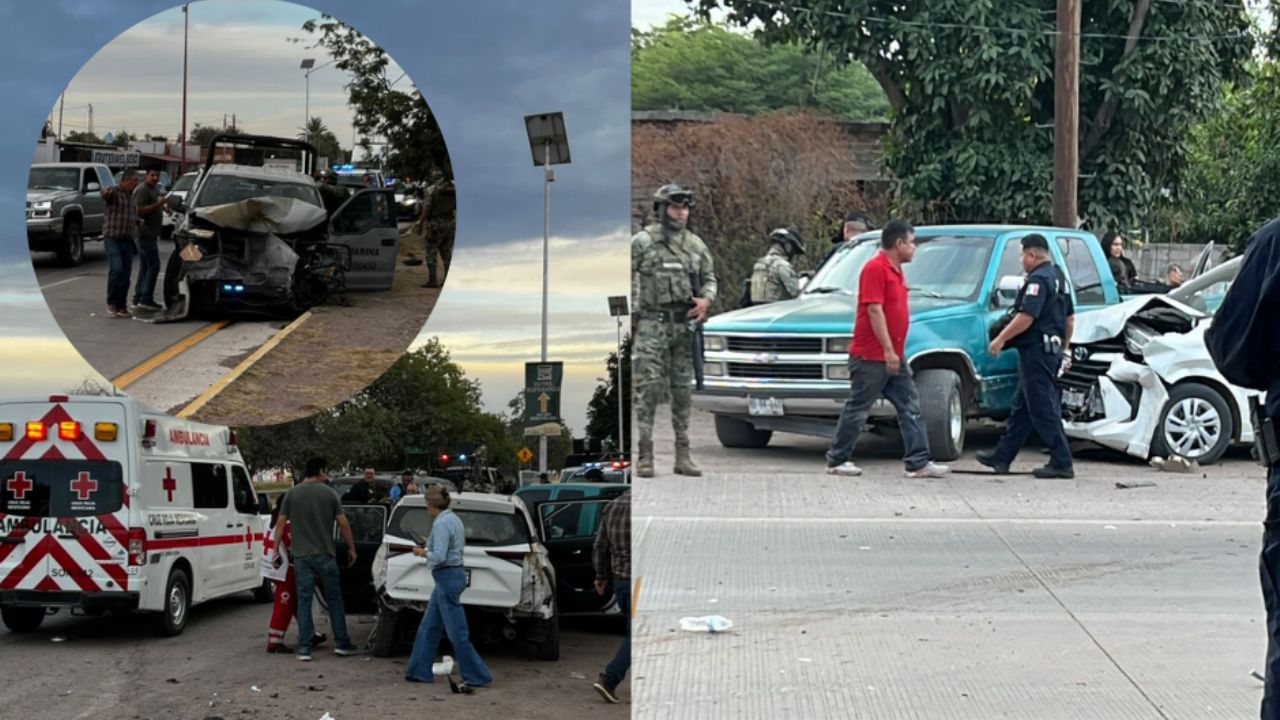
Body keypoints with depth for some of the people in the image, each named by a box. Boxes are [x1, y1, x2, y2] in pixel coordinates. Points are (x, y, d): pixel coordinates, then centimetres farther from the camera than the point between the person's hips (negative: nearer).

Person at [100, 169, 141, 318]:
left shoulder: (132, 197, 17)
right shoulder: (114, 193, -7)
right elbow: (106, 194, -33)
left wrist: (138, 222, 12)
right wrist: (106, 192, -56)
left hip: (127, 240, 7)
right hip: (113, 239, -7)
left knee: (126, 274, 5)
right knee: (116, 270, -19)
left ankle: (121, 306, 11)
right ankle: (111, 304, -9)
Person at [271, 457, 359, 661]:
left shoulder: (292, 494, 2)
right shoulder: (329, 493, -2)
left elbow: (280, 524, 1)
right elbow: (343, 524, -2)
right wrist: (351, 548, 9)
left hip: (301, 556, 1)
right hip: (325, 554, -1)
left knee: (304, 601, 2)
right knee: (334, 599, 11)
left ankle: (304, 649, -2)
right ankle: (342, 643, 14)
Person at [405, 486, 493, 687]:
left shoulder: (441, 523, -19)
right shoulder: (453, 519, 11)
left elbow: (439, 556, -25)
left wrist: (423, 553, -7)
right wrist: (431, 544, 20)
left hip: (447, 578, -10)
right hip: (454, 574, 10)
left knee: (457, 632, -4)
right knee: (429, 627, 15)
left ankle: (477, 676, 0)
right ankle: (420, 671, 20)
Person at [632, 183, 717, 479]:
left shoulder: (696, 244, 13)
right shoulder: (642, 242, -2)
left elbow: (709, 277, 19)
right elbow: (626, 279, -3)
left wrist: (706, 299, -1)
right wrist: (629, 313, -9)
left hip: (685, 325, 5)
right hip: (652, 324, -5)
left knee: (683, 390, 6)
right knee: (649, 389, -10)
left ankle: (683, 454, 10)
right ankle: (645, 455, -9)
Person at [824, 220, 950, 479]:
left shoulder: (895, 270, 15)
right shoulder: (876, 268, -14)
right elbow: (874, 311, -20)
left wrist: (895, 351, 19)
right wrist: (888, 350, -22)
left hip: (893, 357, 9)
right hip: (871, 357, -9)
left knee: (911, 408, 4)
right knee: (857, 409, 0)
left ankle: (918, 463, 3)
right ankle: (837, 460, 10)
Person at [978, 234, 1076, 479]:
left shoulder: (1038, 279, -16)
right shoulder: (1059, 277, 15)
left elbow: (1026, 317, -24)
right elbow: (1069, 318, 21)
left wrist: (1001, 339, -18)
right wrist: (1064, 347, 28)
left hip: (1036, 350, -10)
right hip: (1053, 349, 10)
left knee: (1043, 409, -7)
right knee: (1021, 406, 14)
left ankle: (1062, 463, -8)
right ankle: (1002, 457, 20)